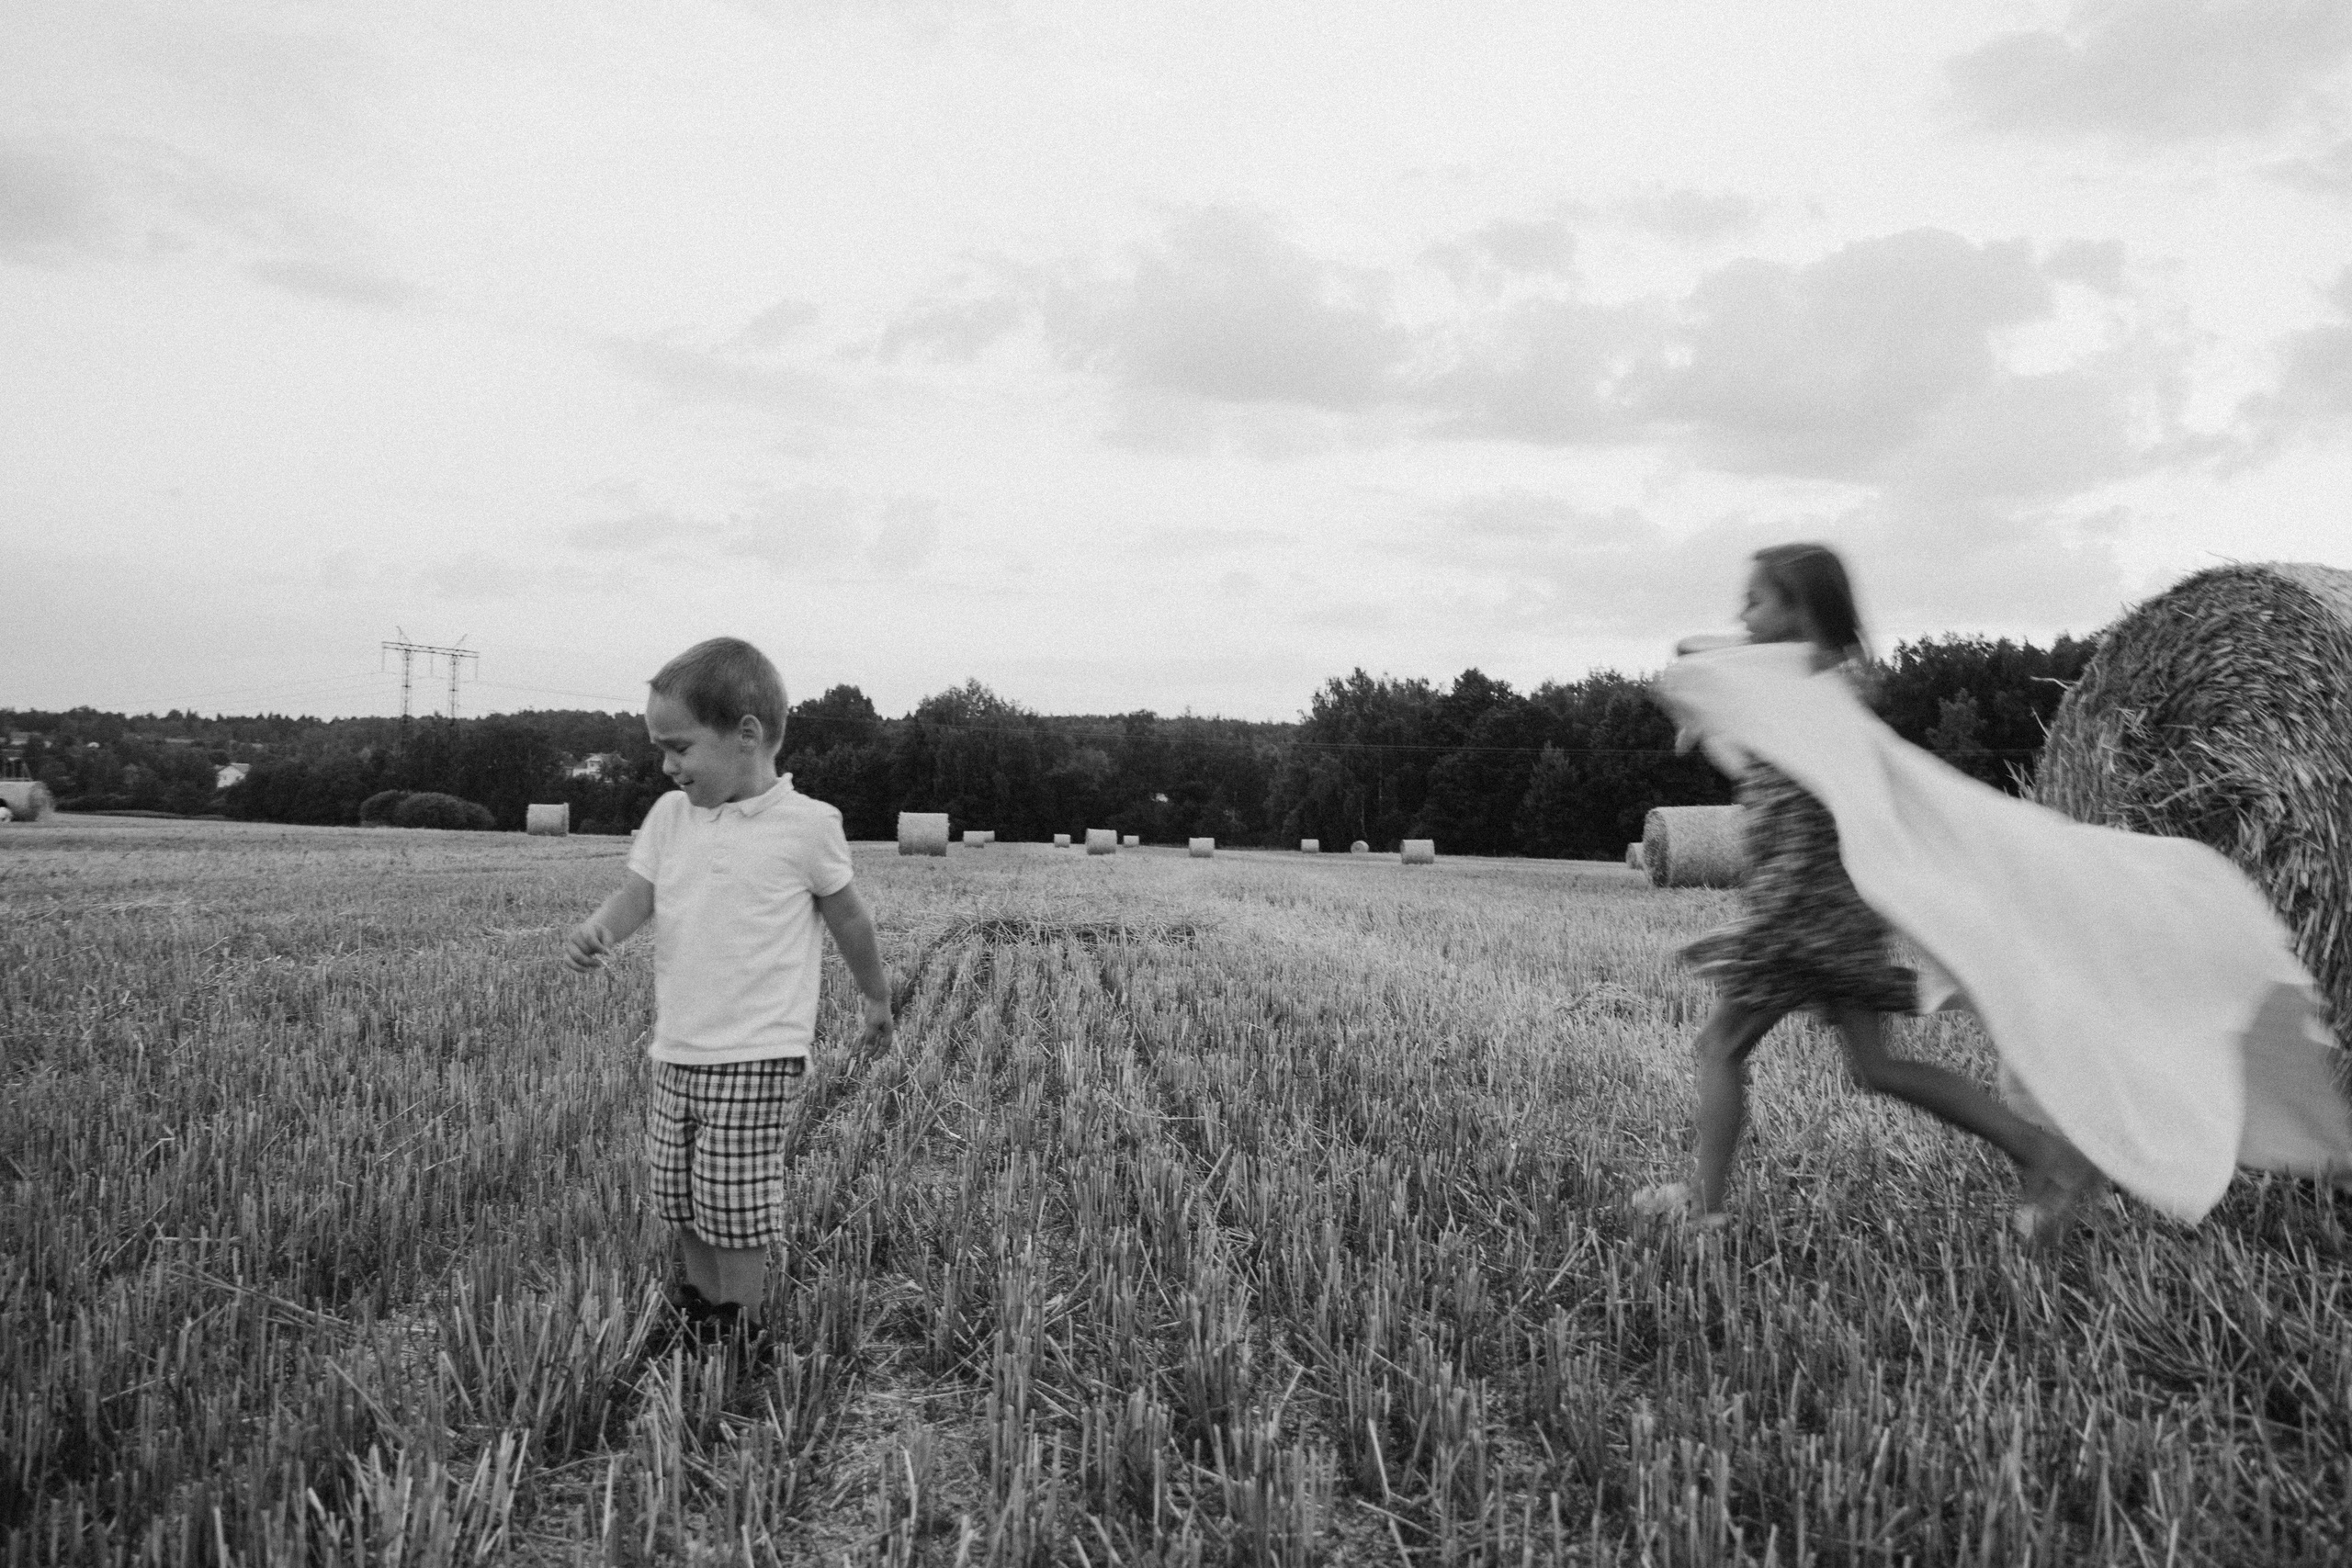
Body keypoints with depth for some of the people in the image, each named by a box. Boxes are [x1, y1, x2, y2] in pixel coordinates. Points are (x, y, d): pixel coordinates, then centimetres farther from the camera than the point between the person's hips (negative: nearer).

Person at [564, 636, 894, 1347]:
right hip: (676, 1053, 6)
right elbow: (635, 893, 1)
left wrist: (877, 1000, 12)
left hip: (757, 1057, -6)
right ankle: (699, 1309, 34)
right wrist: (597, 928, -23)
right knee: (681, 1202, 15)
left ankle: (739, 1332, 17)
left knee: (735, 1210, 0)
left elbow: (848, 916, 1)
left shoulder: (807, 824, -10)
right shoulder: (670, 815, 5)